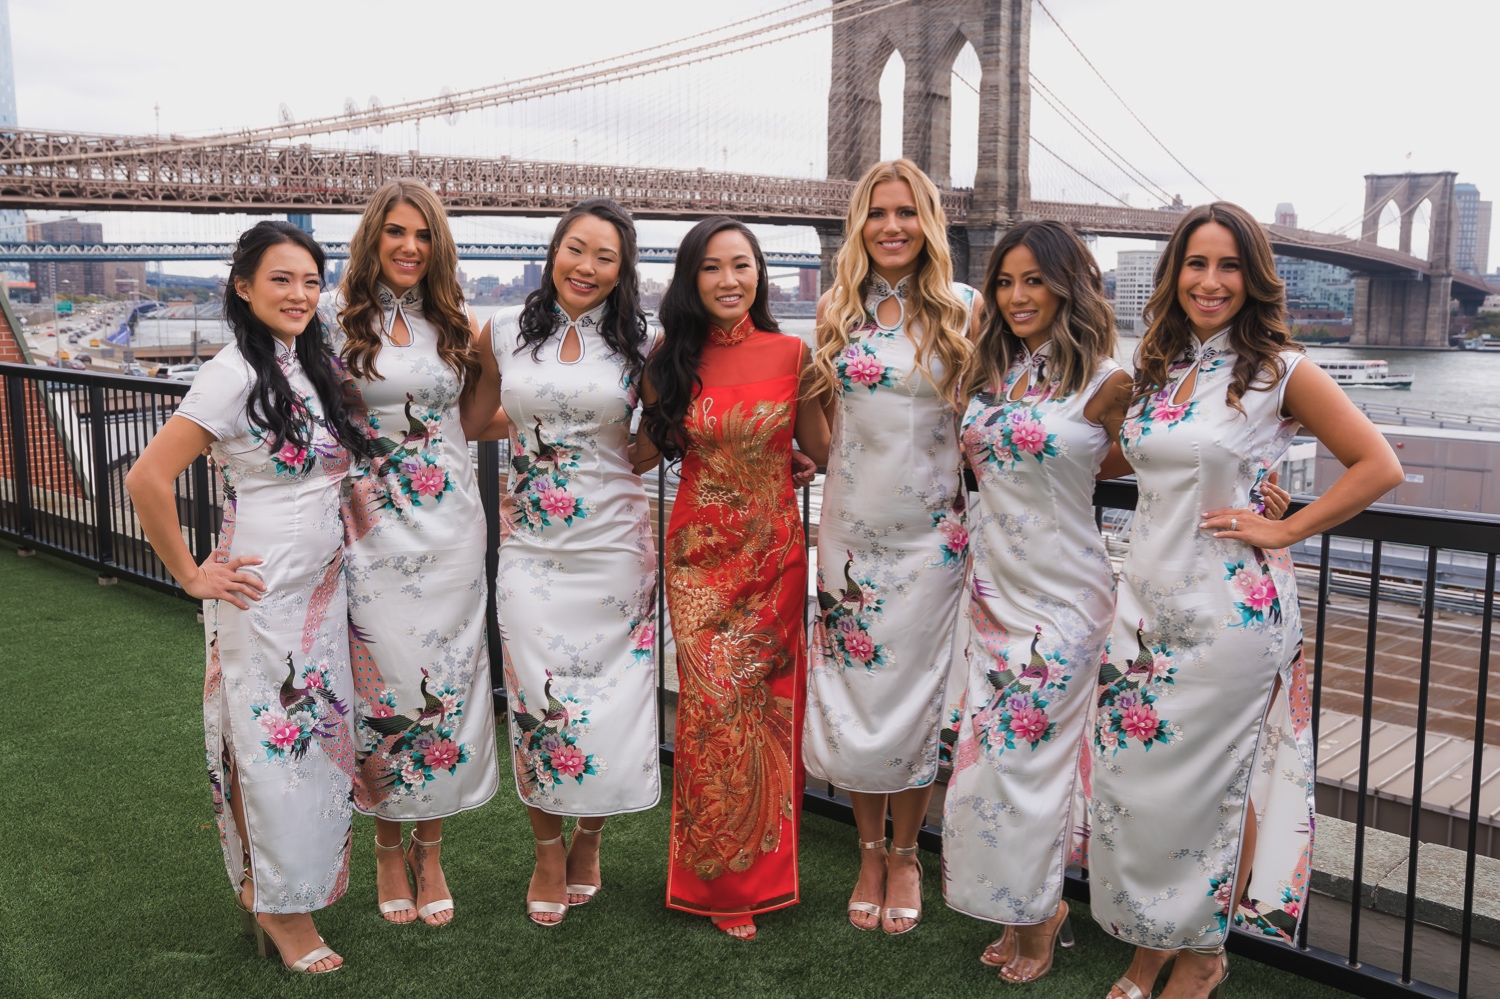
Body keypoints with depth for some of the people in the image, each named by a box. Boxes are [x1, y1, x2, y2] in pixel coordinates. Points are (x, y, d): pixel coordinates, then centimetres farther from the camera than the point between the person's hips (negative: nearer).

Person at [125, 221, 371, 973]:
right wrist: (191, 576, -14)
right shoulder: (236, 374, -16)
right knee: (273, 745, 2)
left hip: (322, 587, 8)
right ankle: (283, 910, 18)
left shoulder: (314, 364, 8)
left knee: (314, 737, 13)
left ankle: (265, 889, 30)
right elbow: (148, 478, -21)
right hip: (262, 594, -8)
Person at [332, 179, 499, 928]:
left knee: (447, 680, 5)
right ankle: (388, 848, 23)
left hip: (450, 525, 3)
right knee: (385, 679, 2)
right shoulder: (340, 324, 0)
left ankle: (429, 852, 22)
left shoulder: (455, 325, 9)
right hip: (373, 527, -2)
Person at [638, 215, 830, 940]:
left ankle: (758, 872, 27)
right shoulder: (674, 357, 2)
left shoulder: (791, 354, -2)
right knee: (713, 705, -1)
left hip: (773, 553, 0)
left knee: (762, 705, 6)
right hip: (699, 553, 1)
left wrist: (828, 384, 1)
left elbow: (821, 450, 6)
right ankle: (718, 880, 18)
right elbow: (648, 451, 7)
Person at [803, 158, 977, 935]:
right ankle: (869, 850, 27)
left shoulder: (964, 309, -2)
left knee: (912, 695, 5)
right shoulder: (837, 309, 6)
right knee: (850, 695, 7)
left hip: (930, 534, -2)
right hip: (849, 528, 2)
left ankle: (906, 855, 25)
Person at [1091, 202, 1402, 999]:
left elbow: (1378, 466, -6)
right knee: (1129, 778, 8)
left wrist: (1285, 530, -9)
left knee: (1205, 783, 5)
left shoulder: (1279, 372, -6)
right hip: (1145, 599, 5)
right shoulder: (1153, 369, 10)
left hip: (1229, 611, -5)